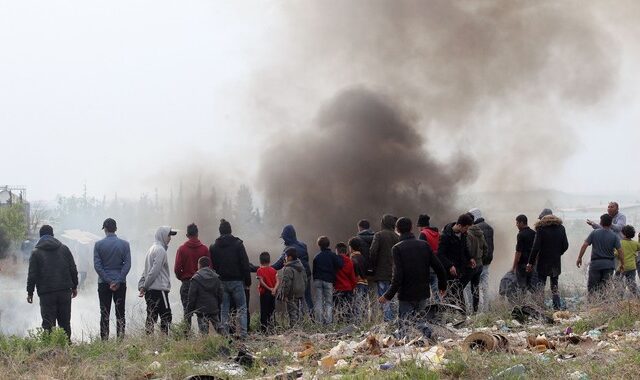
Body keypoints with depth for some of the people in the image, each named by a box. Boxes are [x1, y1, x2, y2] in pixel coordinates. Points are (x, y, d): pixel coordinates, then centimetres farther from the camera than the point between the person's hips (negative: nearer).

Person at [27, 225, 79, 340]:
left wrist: (30, 292, 4)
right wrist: (74, 286, 16)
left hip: (46, 294, -3)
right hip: (65, 292, 3)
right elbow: (73, 270, 8)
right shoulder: (64, 249, 7)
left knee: (48, 324, -1)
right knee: (65, 322, 10)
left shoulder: (36, 253, -2)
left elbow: (32, 275, -4)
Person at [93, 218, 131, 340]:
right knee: (120, 313, 5)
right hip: (120, 284, 1)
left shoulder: (98, 244, -2)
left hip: (104, 284, -1)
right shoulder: (124, 244, 0)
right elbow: (127, 264, -6)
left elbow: (97, 265, -7)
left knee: (104, 313, 4)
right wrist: (118, 281, -9)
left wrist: (108, 280, -8)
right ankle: (120, 339, 2)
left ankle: (104, 340, 1)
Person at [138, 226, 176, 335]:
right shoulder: (160, 250, -10)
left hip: (150, 291, 9)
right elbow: (154, 271, -15)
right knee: (166, 317, -7)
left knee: (151, 318, 8)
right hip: (159, 289, -9)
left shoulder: (152, 249, 20)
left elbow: (146, 271, 17)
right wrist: (145, 286, -9)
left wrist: (142, 286, 10)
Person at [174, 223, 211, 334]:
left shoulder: (182, 249, -3)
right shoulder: (204, 249, -2)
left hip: (186, 283, -1)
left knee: (187, 310, 3)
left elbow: (177, 269, -5)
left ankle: (187, 332, -2)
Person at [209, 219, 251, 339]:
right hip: (236, 280, -3)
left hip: (221, 282, 3)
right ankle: (243, 333, -7)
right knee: (242, 308, 2)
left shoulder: (213, 247, 5)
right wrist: (247, 280, 1)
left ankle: (225, 334, 3)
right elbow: (245, 264, -5)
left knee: (224, 310, 7)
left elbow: (212, 266, 6)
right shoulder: (238, 244, -4)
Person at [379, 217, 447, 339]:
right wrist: (443, 286, 18)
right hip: (423, 293, 4)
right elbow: (439, 268, 3)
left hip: (406, 296, -4)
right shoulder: (424, 245, 3)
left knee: (404, 325, 2)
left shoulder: (397, 248, -10)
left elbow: (397, 276, -17)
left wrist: (388, 295, -11)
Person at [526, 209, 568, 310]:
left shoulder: (541, 228, -10)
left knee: (541, 284, 1)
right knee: (554, 285, 14)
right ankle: (557, 307, 10)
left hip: (543, 262, -4)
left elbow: (536, 247, -13)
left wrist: (530, 263, -9)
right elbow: (565, 246, 8)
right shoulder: (560, 228, 5)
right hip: (556, 262, 4)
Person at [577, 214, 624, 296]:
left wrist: (579, 258, 4)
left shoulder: (594, 233, -2)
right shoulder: (614, 236, -2)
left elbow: (584, 245, -5)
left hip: (595, 263, -1)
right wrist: (622, 264, 7)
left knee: (591, 286, 3)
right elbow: (620, 251, -4)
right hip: (609, 264, 1)